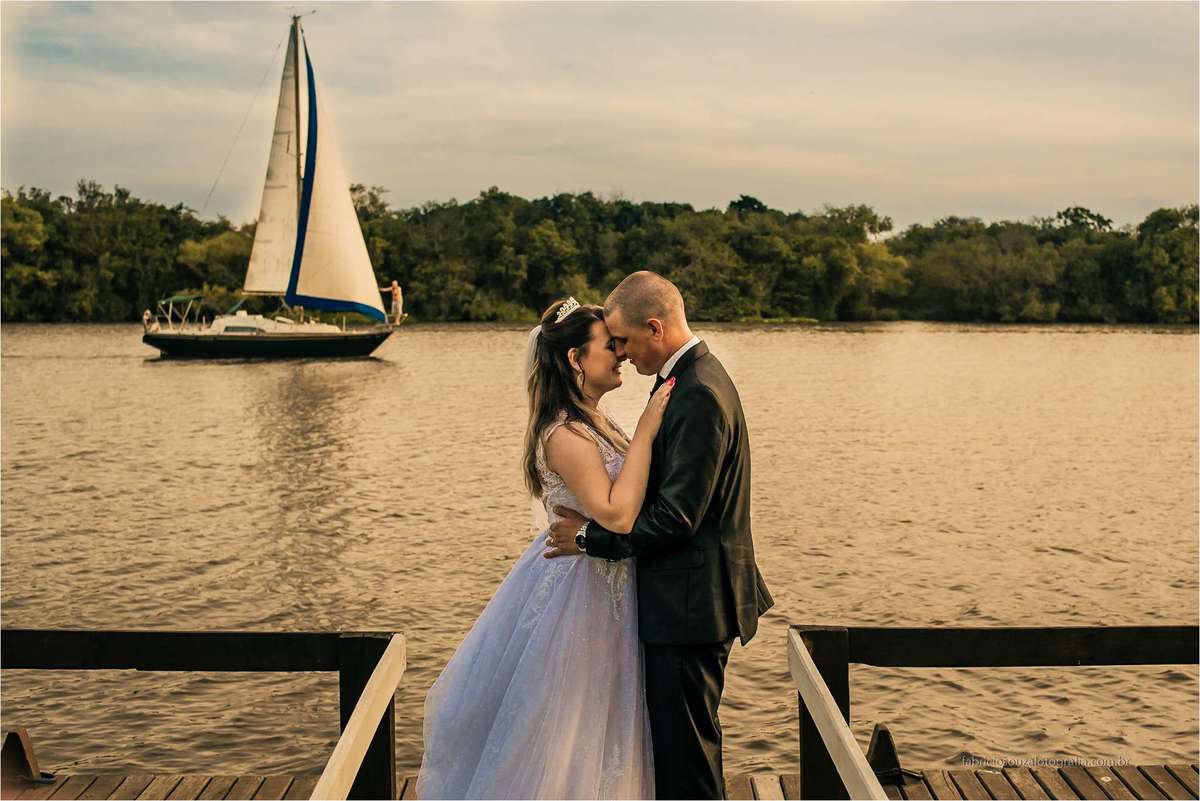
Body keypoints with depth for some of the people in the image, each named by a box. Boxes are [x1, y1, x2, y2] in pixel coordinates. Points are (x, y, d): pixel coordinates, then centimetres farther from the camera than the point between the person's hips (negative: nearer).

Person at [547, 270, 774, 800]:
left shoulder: (698, 395, -21)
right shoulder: (696, 379, 11)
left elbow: (675, 519, -23)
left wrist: (590, 537, -13)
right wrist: (601, 519, 8)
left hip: (690, 604, -10)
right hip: (691, 600, 10)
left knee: (686, 747, 2)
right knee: (677, 741, 21)